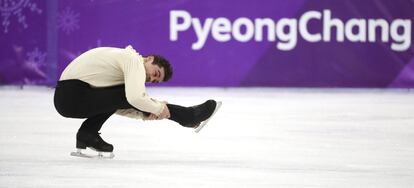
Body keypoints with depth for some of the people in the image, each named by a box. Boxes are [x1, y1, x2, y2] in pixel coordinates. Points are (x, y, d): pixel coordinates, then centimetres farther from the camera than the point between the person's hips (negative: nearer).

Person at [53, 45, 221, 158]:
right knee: (127, 95, -10)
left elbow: (116, 106, 19)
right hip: (72, 96, -9)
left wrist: (145, 114, 5)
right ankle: (188, 117, 0)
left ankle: (88, 134, 7)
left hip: (64, 96, 9)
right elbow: (135, 98, -24)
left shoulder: (124, 58, 20)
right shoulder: (135, 61, -8)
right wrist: (159, 108, -7)